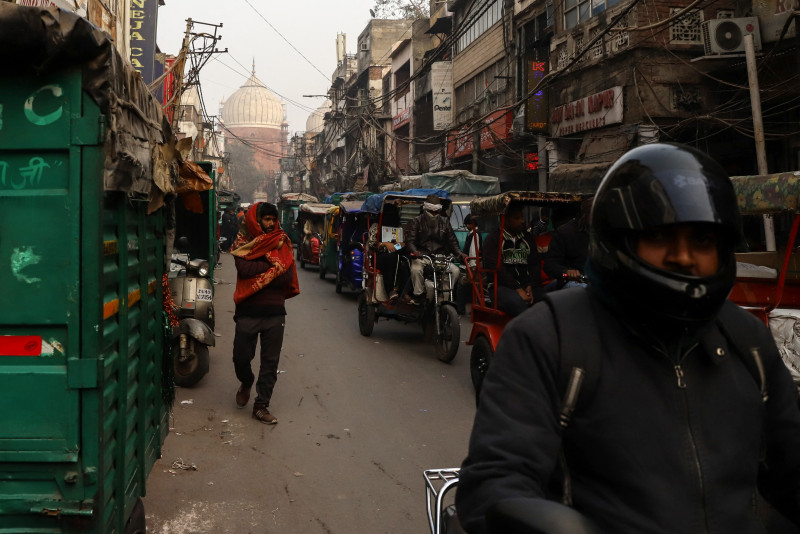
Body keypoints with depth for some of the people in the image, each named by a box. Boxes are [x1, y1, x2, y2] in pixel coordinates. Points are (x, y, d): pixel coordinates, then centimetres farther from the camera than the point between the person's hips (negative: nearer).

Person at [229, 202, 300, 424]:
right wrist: (272, 265, -13)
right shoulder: (243, 242, 0)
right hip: (248, 311, -2)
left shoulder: (281, 242, 6)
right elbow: (244, 269, -19)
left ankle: (261, 406, 15)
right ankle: (246, 382, 38)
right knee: (241, 357, 5)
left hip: (274, 312, 2)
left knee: (270, 362, 5)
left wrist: (258, 272, -12)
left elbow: (287, 276, -4)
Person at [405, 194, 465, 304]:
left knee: (456, 271, -20)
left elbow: (452, 241, 13)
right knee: (416, 269, -35)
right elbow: (410, 240, -7)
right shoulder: (416, 221, 4)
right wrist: (414, 251, -29)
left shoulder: (445, 222, 14)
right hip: (422, 256, -3)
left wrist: (460, 254, -5)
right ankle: (418, 294, -15)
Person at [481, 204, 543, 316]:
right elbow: (495, 268, -6)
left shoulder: (528, 237, 21)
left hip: (527, 286, 5)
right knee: (520, 303, -37)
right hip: (502, 286, -4)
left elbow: (535, 264, 17)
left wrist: (530, 286, -4)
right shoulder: (493, 239, 6)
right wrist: (517, 289, -15)